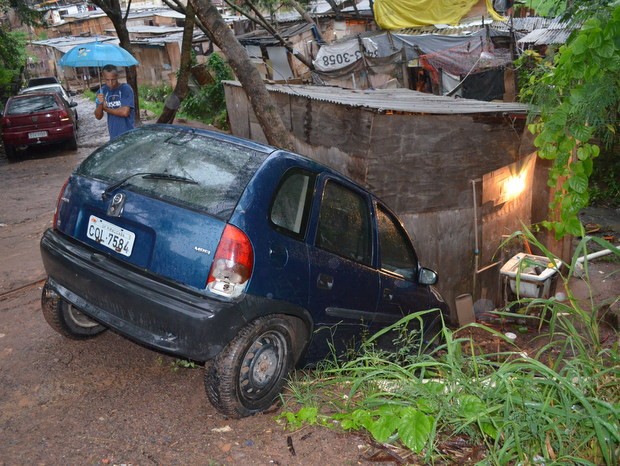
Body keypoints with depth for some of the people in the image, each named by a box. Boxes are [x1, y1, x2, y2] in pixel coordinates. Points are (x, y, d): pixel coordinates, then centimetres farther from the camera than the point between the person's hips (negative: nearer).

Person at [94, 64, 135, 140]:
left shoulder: (126, 89, -9)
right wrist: (100, 104, -15)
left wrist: (106, 109, -5)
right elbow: (98, 116, 5)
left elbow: (125, 112, -19)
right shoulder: (102, 91, 5)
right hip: (114, 136, 4)